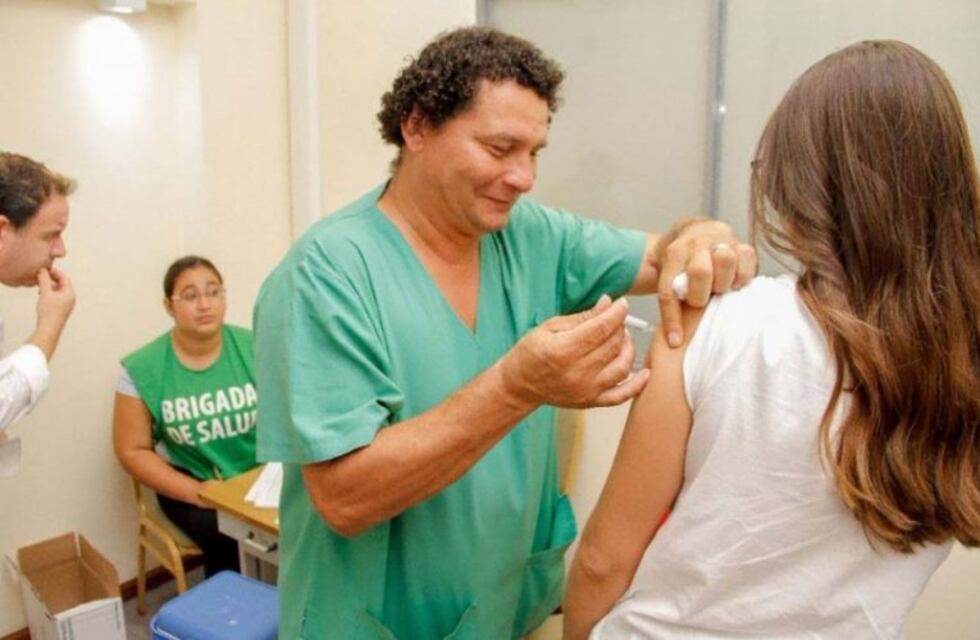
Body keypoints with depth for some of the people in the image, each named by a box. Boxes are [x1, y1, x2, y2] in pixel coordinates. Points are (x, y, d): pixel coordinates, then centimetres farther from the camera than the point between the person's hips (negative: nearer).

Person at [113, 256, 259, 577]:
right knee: (230, 538, -29)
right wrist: (196, 492, -12)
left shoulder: (252, 347, -5)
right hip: (190, 483, -1)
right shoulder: (142, 368, -6)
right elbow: (132, 450, -2)